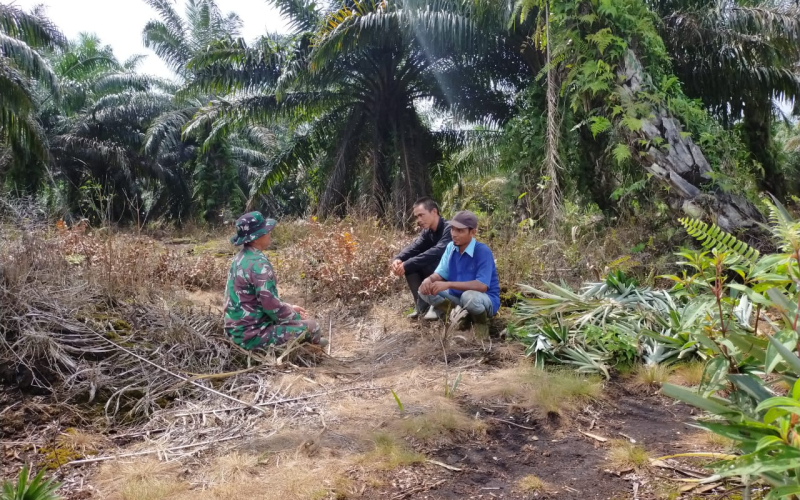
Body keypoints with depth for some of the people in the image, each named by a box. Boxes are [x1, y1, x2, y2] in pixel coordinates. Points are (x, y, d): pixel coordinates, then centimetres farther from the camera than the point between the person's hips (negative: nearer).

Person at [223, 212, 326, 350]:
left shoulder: (241, 258, 6)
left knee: (291, 315, 23)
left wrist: (289, 307, 13)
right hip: (251, 333, -10)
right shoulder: (259, 263, -23)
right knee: (310, 326, -5)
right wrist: (297, 317, -5)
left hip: (238, 328, 10)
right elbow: (272, 306, -22)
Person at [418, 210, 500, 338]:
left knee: (468, 296, -40)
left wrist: (448, 284, -36)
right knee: (425, 290, -8)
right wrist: (429, 279, -25)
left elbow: (482, 286, -32)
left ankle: (482, 323, -7)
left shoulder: (483, 252, -24)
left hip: (486, 300, -6)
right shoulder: (451, 247, -3)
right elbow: (440, 274, 0)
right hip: (457, 297, 6)